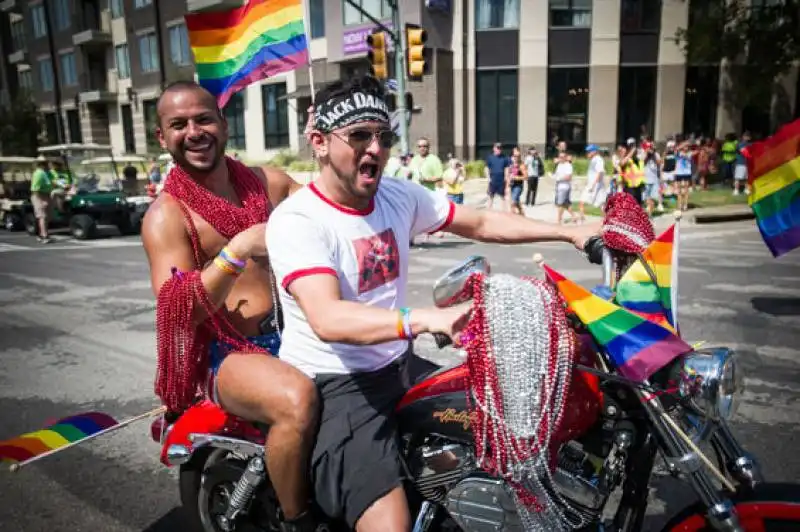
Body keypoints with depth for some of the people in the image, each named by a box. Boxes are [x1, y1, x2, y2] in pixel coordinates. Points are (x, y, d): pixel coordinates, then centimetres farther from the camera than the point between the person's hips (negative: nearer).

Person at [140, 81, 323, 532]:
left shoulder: (268, 181, 9)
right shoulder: (166, 216, -6)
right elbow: (176, 310, -16)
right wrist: (237, 250, -29)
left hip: (293, 329, 6)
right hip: (226, 353, -6)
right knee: (297, 399, -34)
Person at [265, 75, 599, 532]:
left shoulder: (400, 196, 2)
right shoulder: (296, 219, -19)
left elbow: (481, 224, 9)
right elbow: (327, 319, -33)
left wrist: (570, 233, 3)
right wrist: (424, 319, -46)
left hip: (398, 366, 7)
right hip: (332, 384, -7)